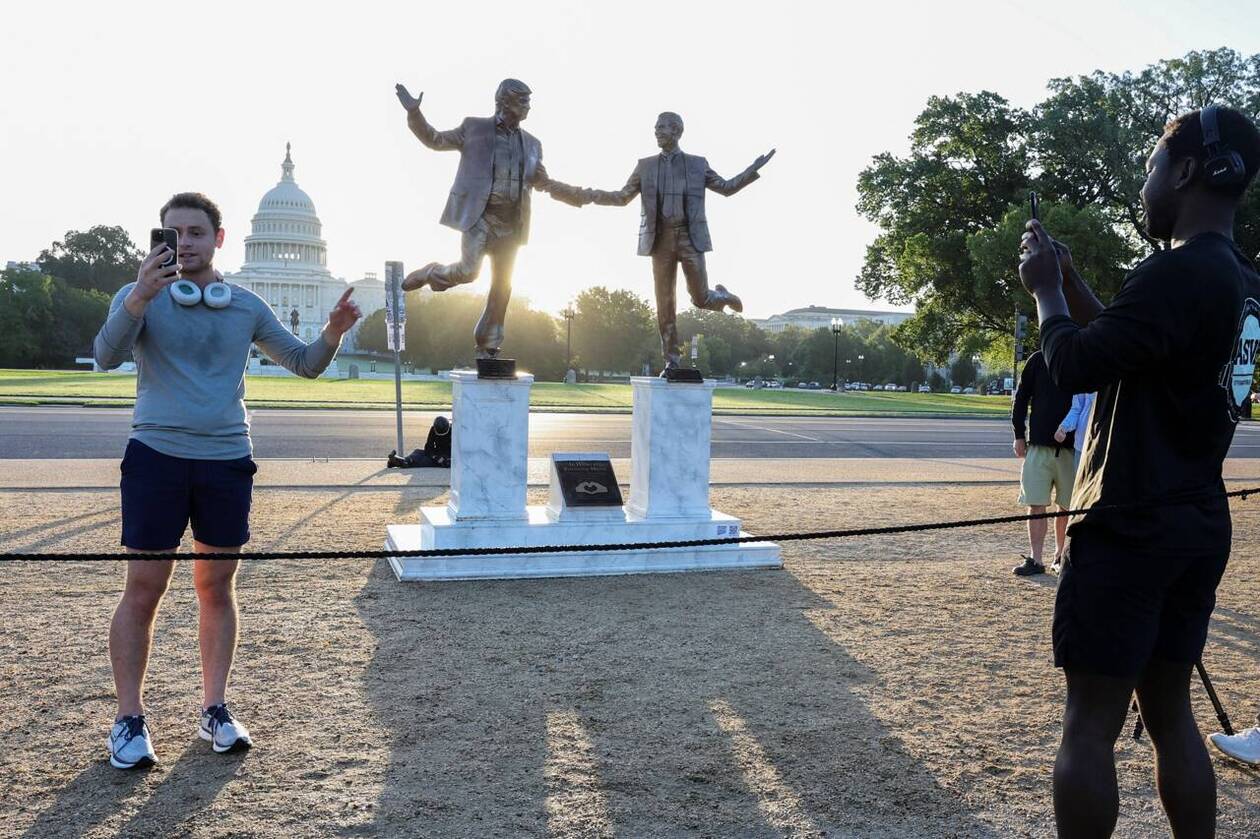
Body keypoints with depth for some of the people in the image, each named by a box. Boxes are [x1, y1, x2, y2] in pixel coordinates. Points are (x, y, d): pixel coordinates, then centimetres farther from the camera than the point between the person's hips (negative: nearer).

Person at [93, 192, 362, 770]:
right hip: (156, 456, -2)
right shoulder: (140, 296, 2)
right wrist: (140, 296, -31)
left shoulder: (246, 306, 10)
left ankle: (214, 709, 19)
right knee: (143, 590, -1)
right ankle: (129, 718, 12)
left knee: (217, 588, 8)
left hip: (226, 460, 2)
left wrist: (333, 333, -7)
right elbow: (106, 356, -15)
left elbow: (304, 363, 13)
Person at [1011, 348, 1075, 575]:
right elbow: (1021, 398, 7)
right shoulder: (1039, 360, 2)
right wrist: (1019, 435, 3)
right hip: (1039, 444, 0)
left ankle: (1060, 555, 22)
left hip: (1072, 447, 0)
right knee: (1036, 504, -2)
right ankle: (1035, 559, 3)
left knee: (1067, 506, 9)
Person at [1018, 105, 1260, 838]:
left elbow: (1077, 366, -17)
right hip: (1199, 528, 9)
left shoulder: (1179, 271, -18)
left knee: (1092, 721, -1)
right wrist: (1071, 279, 16)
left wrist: (1046, 289, -1)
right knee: (1171, 712, 16)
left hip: (1130, 530, -9)